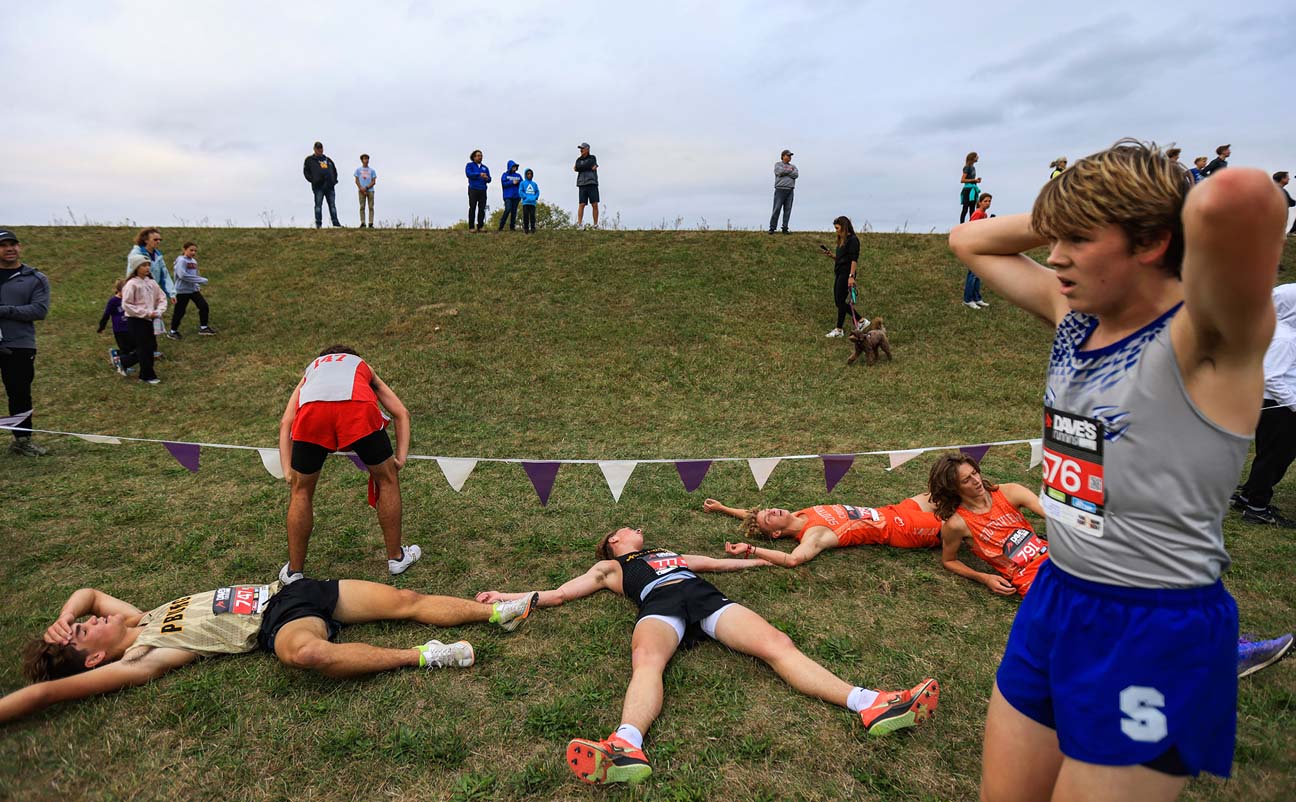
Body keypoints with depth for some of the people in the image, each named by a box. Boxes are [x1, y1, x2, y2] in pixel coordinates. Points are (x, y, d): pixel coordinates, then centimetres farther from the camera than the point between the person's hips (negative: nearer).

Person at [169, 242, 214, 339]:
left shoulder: (194, 261, 10)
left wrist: (197, 285, 3)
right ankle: (173, 331, 16)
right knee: (179, 311, 1)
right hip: (182, 290, -7)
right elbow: (182, 275, -25)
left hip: (193, 290, 7)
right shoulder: (181, 260, -13)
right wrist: (201, 280, -24)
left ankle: (203, 327, 13)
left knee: (204, 306, 1)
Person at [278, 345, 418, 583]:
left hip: (312, 410, 1)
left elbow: (285, 423, 26)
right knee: (387, 480, 22)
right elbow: (401, 413, 28)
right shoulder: (362, 367, 42)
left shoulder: (311, 369, 42)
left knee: (301, 490, 23)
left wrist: (287, 470, 22)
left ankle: (294, 572, 34)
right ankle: (396, 557, 34)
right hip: (358, 407, -1)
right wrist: (400, 457, 22)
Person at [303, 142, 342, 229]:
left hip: (330, 186, 4)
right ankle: (318, 224, -4)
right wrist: (313, 180, -6)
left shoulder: (328, 160, 21)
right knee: (318, 205, -4)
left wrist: (334, 180, 12)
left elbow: (334, 170, 27)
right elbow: (306, 172, 6)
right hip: (318, 186, -4)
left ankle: (336, 223, 4)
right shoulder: (309, 160, 10)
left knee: (332, 205, 3)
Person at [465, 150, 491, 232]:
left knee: (482, 208, -1)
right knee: (472, 208, -5)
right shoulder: (469, 165, 7)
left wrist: (487, 178, -12)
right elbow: (468, 174, -12)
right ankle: (471, 227, -5)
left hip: (483, 190, 4)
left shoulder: (485, 168, 20)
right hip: (473, 189, -4)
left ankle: (480, 226, 2)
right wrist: (479, 174, -23)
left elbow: (489, 179, 12)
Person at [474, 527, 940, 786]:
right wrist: (506, 598, 25)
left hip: (708, 598, 3)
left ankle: (870, 706, -39)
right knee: (646, 660, -39)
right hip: (659, 607, -3)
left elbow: (718, 563, 48)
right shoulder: (609, 567, 35)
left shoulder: (672, 553, 45)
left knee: (777, 644, -23)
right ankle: (627, 748, -67)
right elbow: (558, 594, 32)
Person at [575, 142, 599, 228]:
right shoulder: (578, 160, 13)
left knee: (595, 205, -7)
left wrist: (581, 168, 3)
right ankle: (579, 224, -9)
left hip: (592, 184, -1)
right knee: (582, 205, -9)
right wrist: (590, 167, -7)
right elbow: (577, 168, -7)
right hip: (582, 185, 1)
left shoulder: (593, 158, 7)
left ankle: (596, 225, -2)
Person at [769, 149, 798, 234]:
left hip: (790, 190, 4)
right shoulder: (777, 164, 10)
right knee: (776, 209, -8)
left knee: (788, 210, -1)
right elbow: (780, 172, -12)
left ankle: (785, 228, 1)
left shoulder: (793, 166, 19)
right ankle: (772, 228, -5)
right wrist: (789, 170, 1)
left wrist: (785, 171, -4)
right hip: (780, 189, -4)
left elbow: (796, 175, -1)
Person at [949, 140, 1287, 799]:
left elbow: (1237, 196, -41)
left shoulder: (1203, 339, -20)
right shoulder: (1073, 315, 2)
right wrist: (1065, 218, 1)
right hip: (1053, 598, 7)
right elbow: (970, 240, 14)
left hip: (1156, 637, -7)